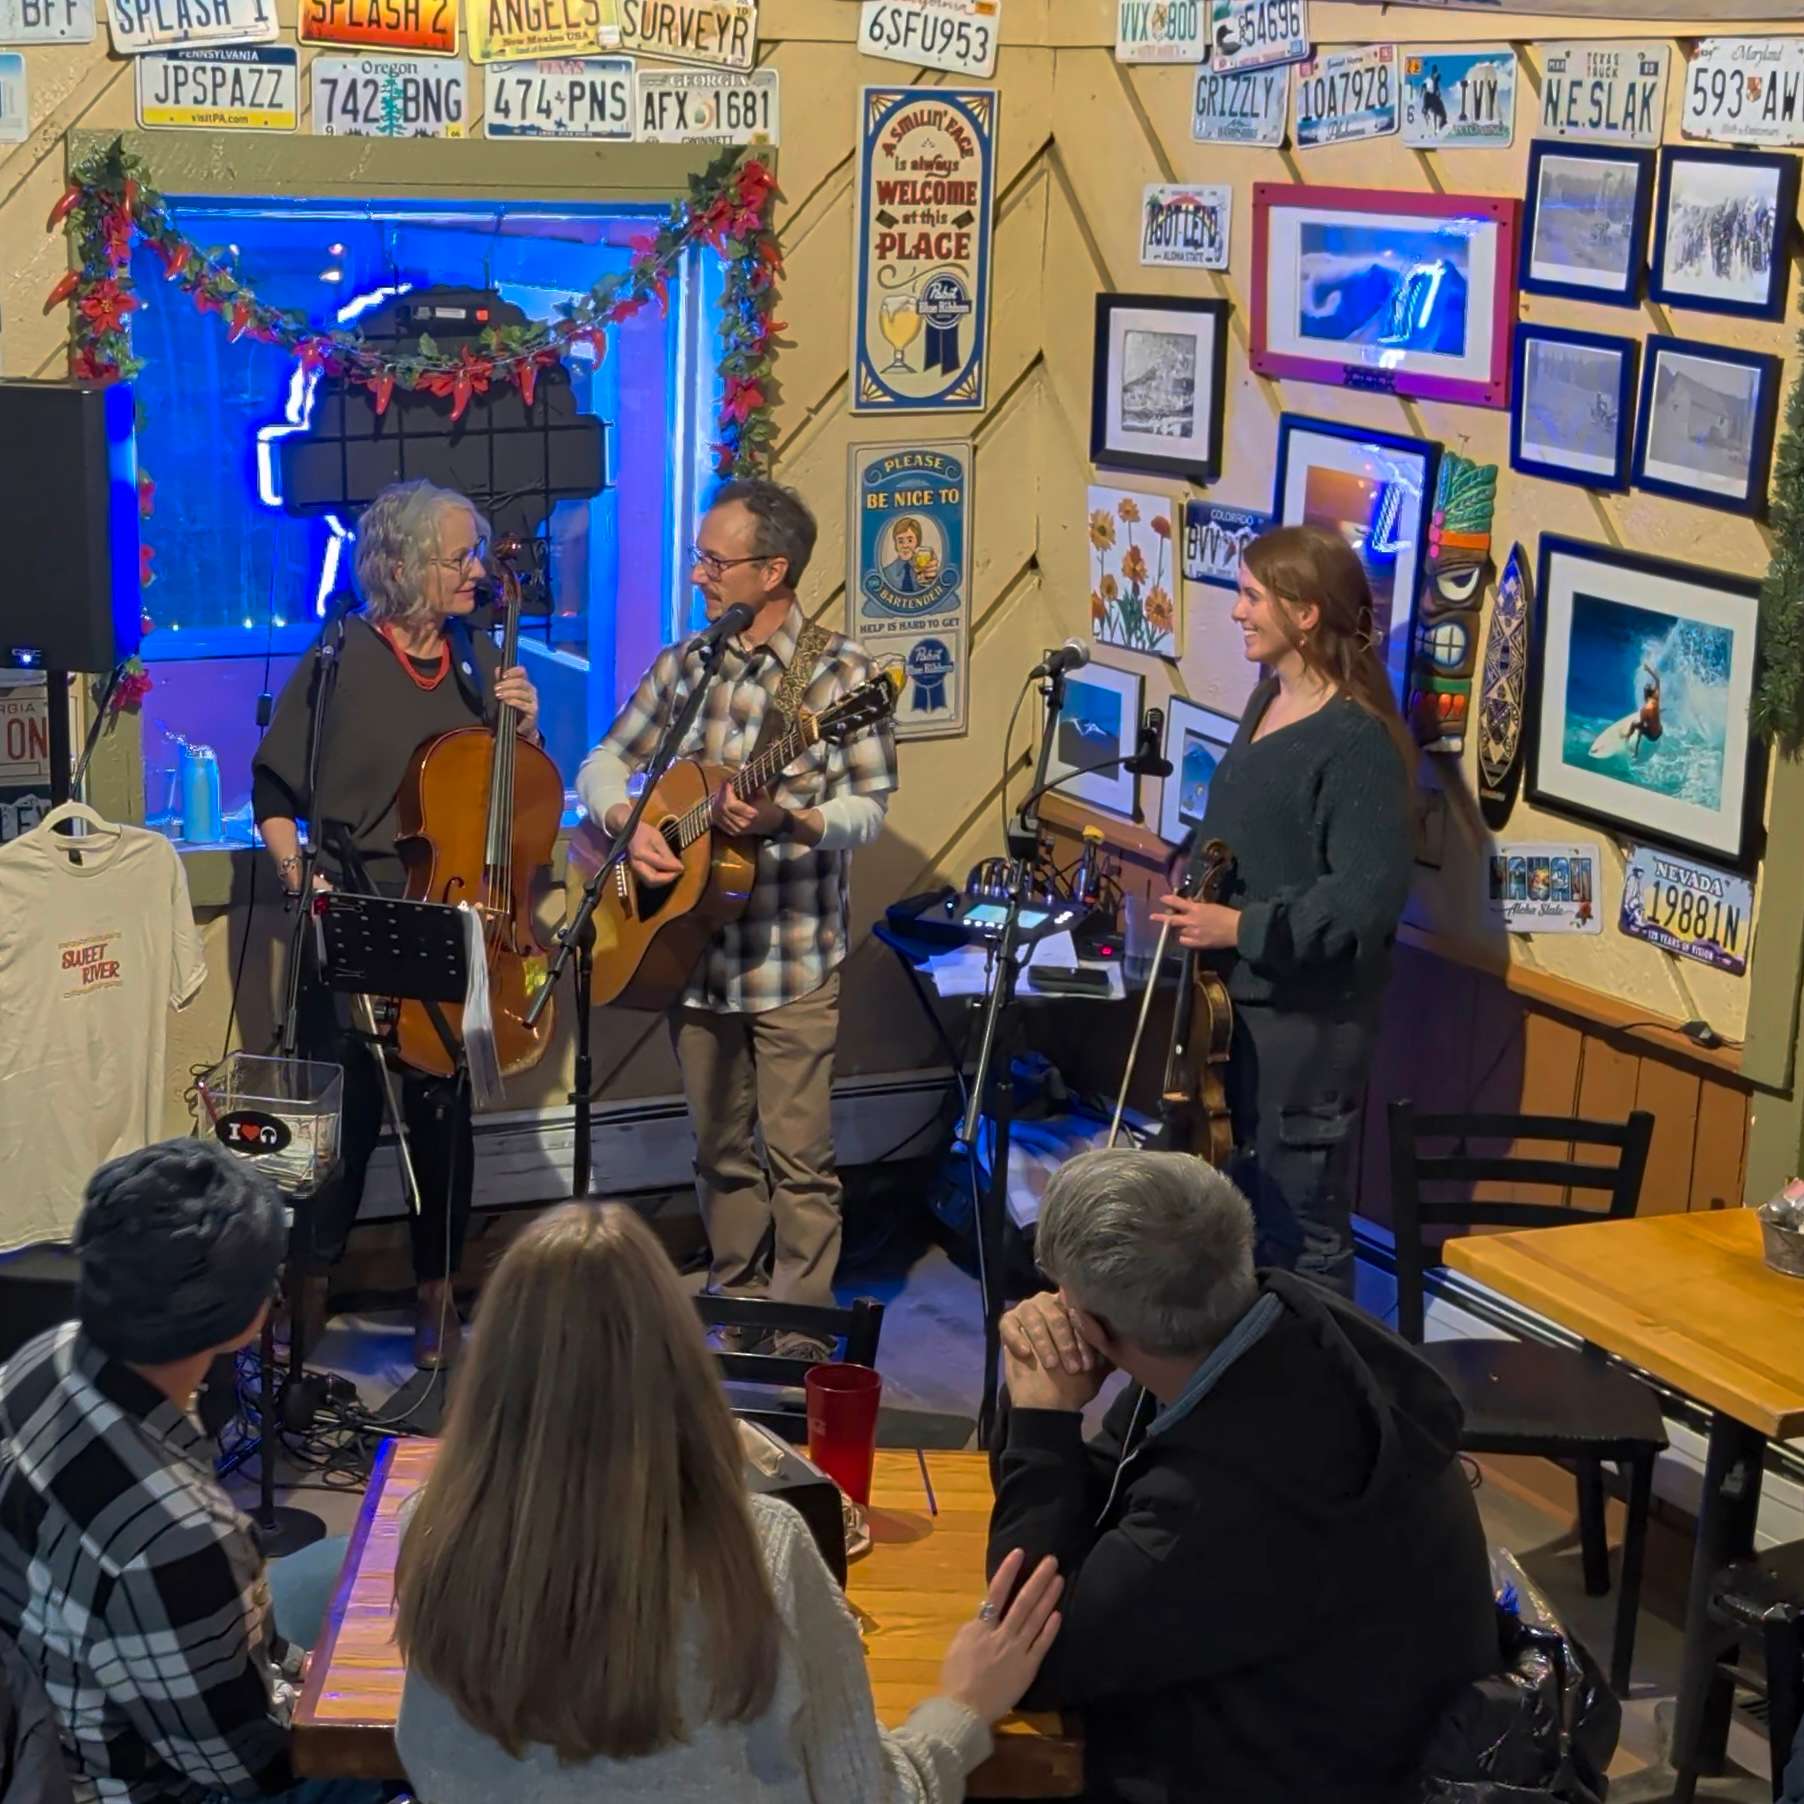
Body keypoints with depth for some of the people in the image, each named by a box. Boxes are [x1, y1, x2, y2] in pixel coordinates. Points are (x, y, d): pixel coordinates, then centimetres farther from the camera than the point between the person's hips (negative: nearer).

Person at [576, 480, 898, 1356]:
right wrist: (628, 821, -9)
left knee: (799, 1158, 0)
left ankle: (799, 1339, 10)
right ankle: (737, 1314, 28)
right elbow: (603, 763, 12)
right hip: (693, 948, 5)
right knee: (720, 1151, 15)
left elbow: (868, 807, -12)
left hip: (793, 959, -5)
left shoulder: (838, 672, -8)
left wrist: (791, 820, -31)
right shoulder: (684, 664, 7)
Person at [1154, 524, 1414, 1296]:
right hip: (1241, 999, 9)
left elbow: (1368, 898, -25)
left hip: (1309, 1017, -9)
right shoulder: (1268, 700, 10)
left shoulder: (1358, 740, -19)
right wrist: (1195, 905, 12)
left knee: (1301, 1229, 0)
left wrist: (1242, 929, -24)